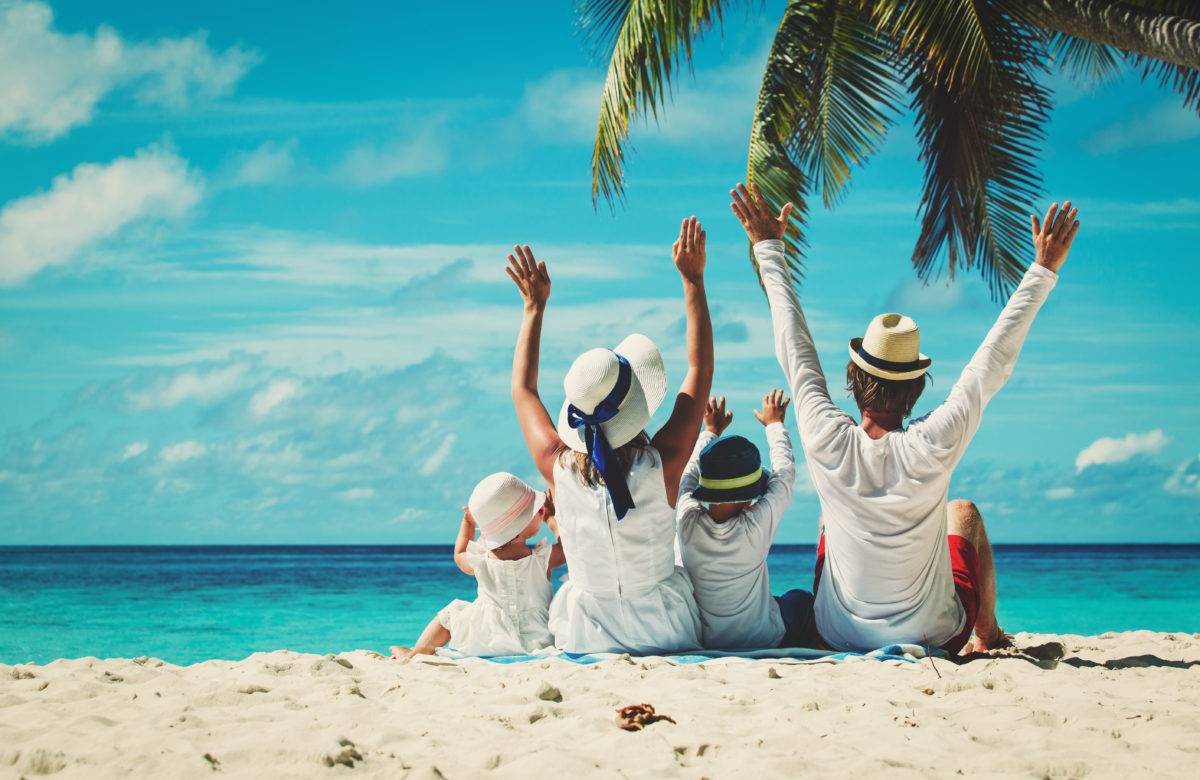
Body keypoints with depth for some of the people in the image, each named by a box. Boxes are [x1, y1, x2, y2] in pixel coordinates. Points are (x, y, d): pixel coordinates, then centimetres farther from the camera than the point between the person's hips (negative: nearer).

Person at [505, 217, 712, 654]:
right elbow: (701, 369, -10)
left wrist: (535, 306, 8)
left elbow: (523, 390, 2)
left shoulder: (560, 467, -20)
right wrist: (693, 281, -5)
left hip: (587, 641, 2)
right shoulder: (662, 465, -24)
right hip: (665, 634, -1)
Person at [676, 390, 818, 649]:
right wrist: (774, 424, 12)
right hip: (767, 644, -3)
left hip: (704, 644, 3)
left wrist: (711, 431, 20)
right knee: (801, 598, 27)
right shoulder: (758, 524, -26)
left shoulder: (688, 522, -20)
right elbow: (784, 472, -6)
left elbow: (689, 475, 4)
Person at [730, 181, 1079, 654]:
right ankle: (986, 634, 43)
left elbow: (794, 346, -9)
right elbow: (995, 360, -15)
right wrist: (1043, 270, -6)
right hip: (936, 637, -1)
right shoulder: (934, 447, -26)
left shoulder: (827, 442, -22)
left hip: (839, 637, 1)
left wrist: (769, 248, 3)